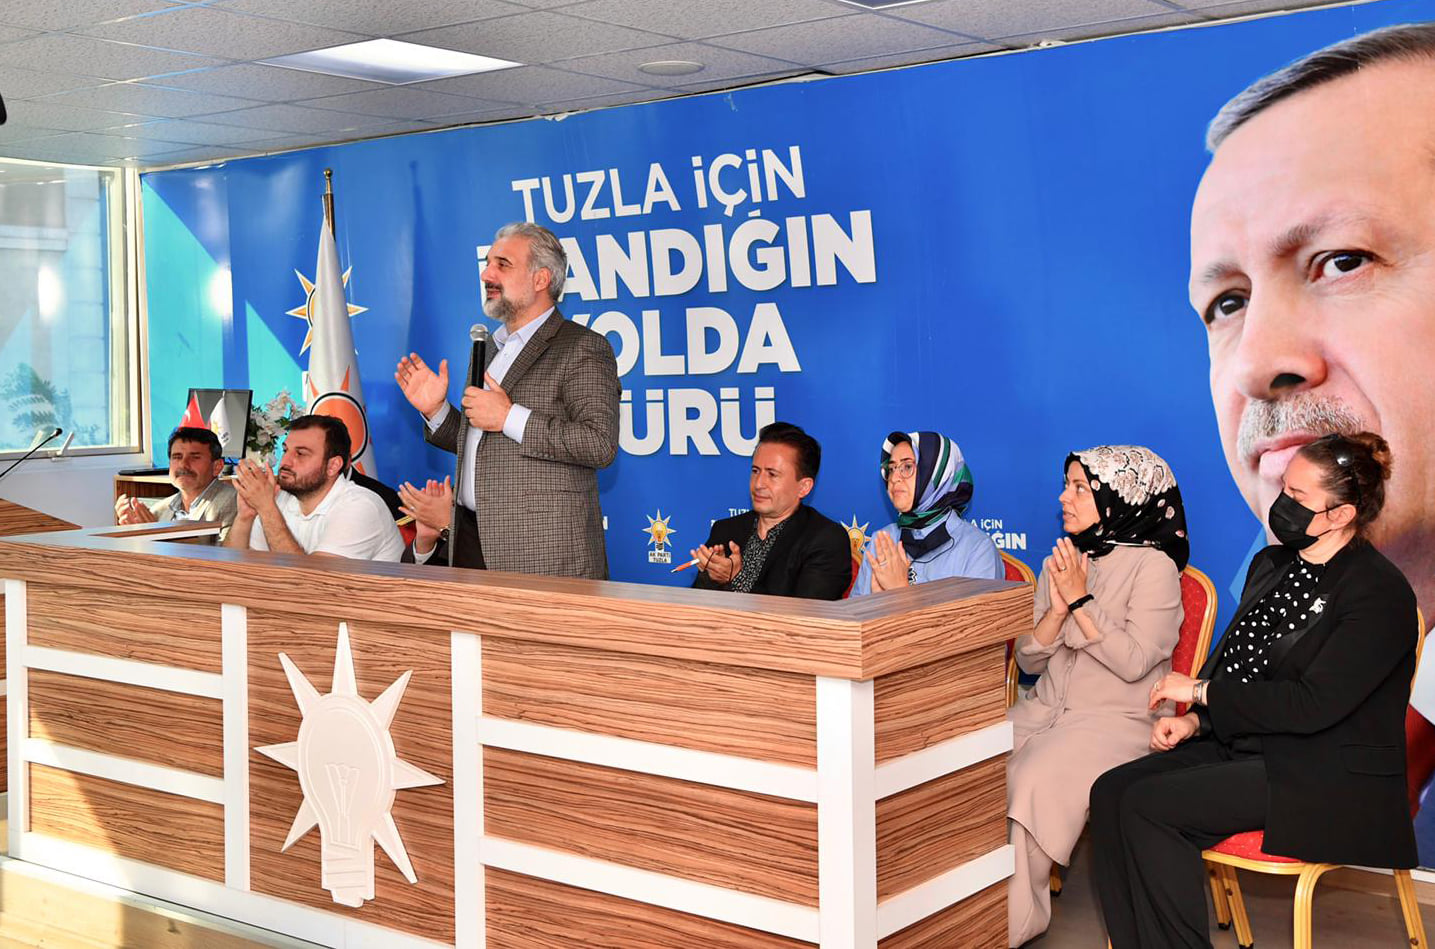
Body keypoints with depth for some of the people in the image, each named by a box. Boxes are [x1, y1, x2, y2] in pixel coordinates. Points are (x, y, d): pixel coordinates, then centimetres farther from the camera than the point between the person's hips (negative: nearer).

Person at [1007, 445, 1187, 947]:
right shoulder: (1059, 563, 14)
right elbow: (1028, 659, 10)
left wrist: (1081, 600, -14)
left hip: (1117, 720, -6)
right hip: (1044, 711, 6)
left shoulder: (1153, 566, -5)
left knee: (1034, 783, -30)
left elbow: (1133, 661, -15)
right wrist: (1058, 607, -6)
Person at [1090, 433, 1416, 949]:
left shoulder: (1381, 593, -14)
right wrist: (1195, 720, -2)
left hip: (1325, 780, -8)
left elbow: (1312, 704, -22)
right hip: (1244, 746, 8)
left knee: (1147, 805, -22)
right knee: (1111, 791, -12)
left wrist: (1200, 692, -14)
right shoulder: (1271, 564, 12)